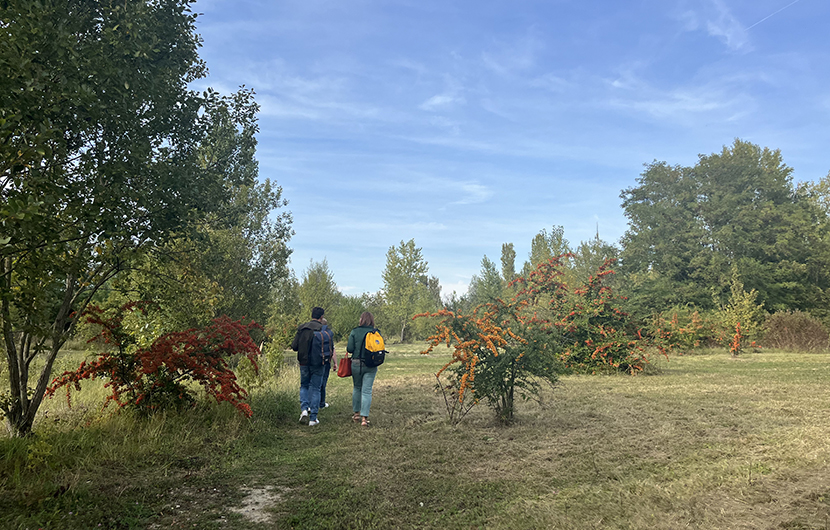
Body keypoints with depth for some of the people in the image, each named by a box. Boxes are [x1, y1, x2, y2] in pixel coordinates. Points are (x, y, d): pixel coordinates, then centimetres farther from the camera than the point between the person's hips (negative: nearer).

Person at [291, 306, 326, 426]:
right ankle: (313, 418, 6)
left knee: (304, 386, 21)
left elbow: (294, 346, -2)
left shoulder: (302, 328, 0)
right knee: (315, 389, 6)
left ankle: (304, 409, 1)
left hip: (303, 362, 3)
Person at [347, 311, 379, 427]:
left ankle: (356, 414, 26)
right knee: (367, 390, 1)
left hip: (357, 363, 0)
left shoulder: (354, 332, -6)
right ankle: (364, 417, -2)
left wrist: (347, 347, 14)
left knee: (357, 388, 17)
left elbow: (350, 349, -8)